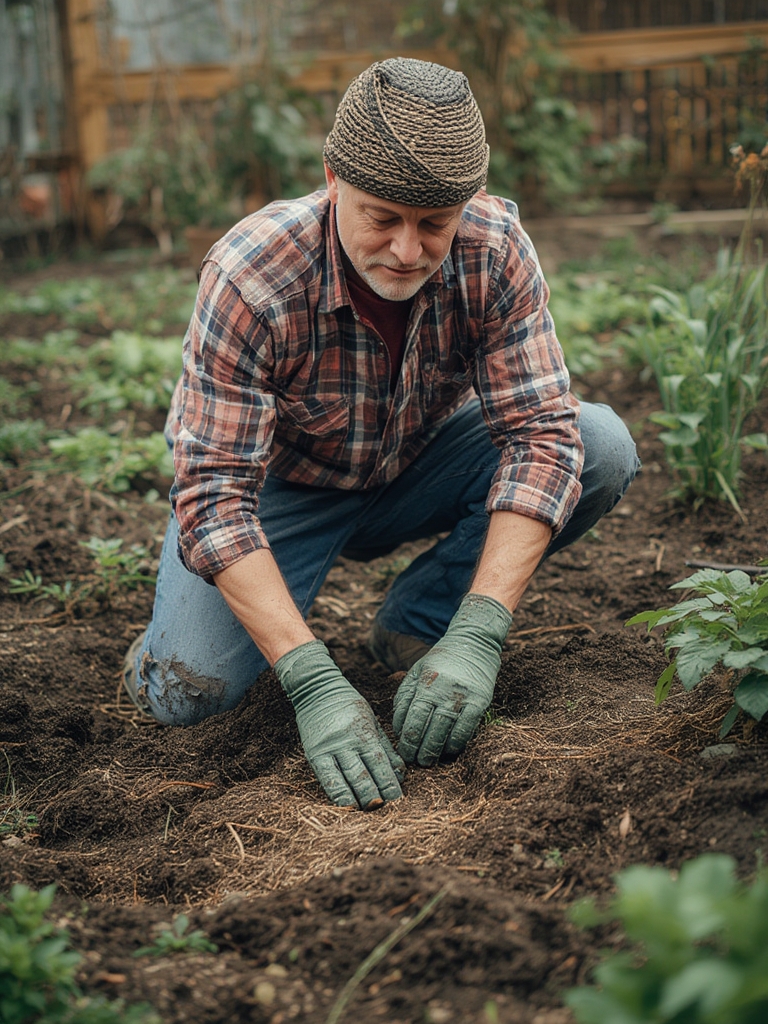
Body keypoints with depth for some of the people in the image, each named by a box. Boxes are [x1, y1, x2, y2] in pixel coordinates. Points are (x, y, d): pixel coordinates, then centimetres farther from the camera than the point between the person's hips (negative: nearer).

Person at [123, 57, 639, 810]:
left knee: (601, 448, -21)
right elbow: (216, 495, -32)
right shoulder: (250, 278, -33)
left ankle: (419, 620, -3)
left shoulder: (495, 249, -25)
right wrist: (313, 682, -42)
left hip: (417, 468, 4)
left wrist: (477, 637, -37)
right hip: (280, 485, -3)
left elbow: (542, 435, -26)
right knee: (188, 689, -27)